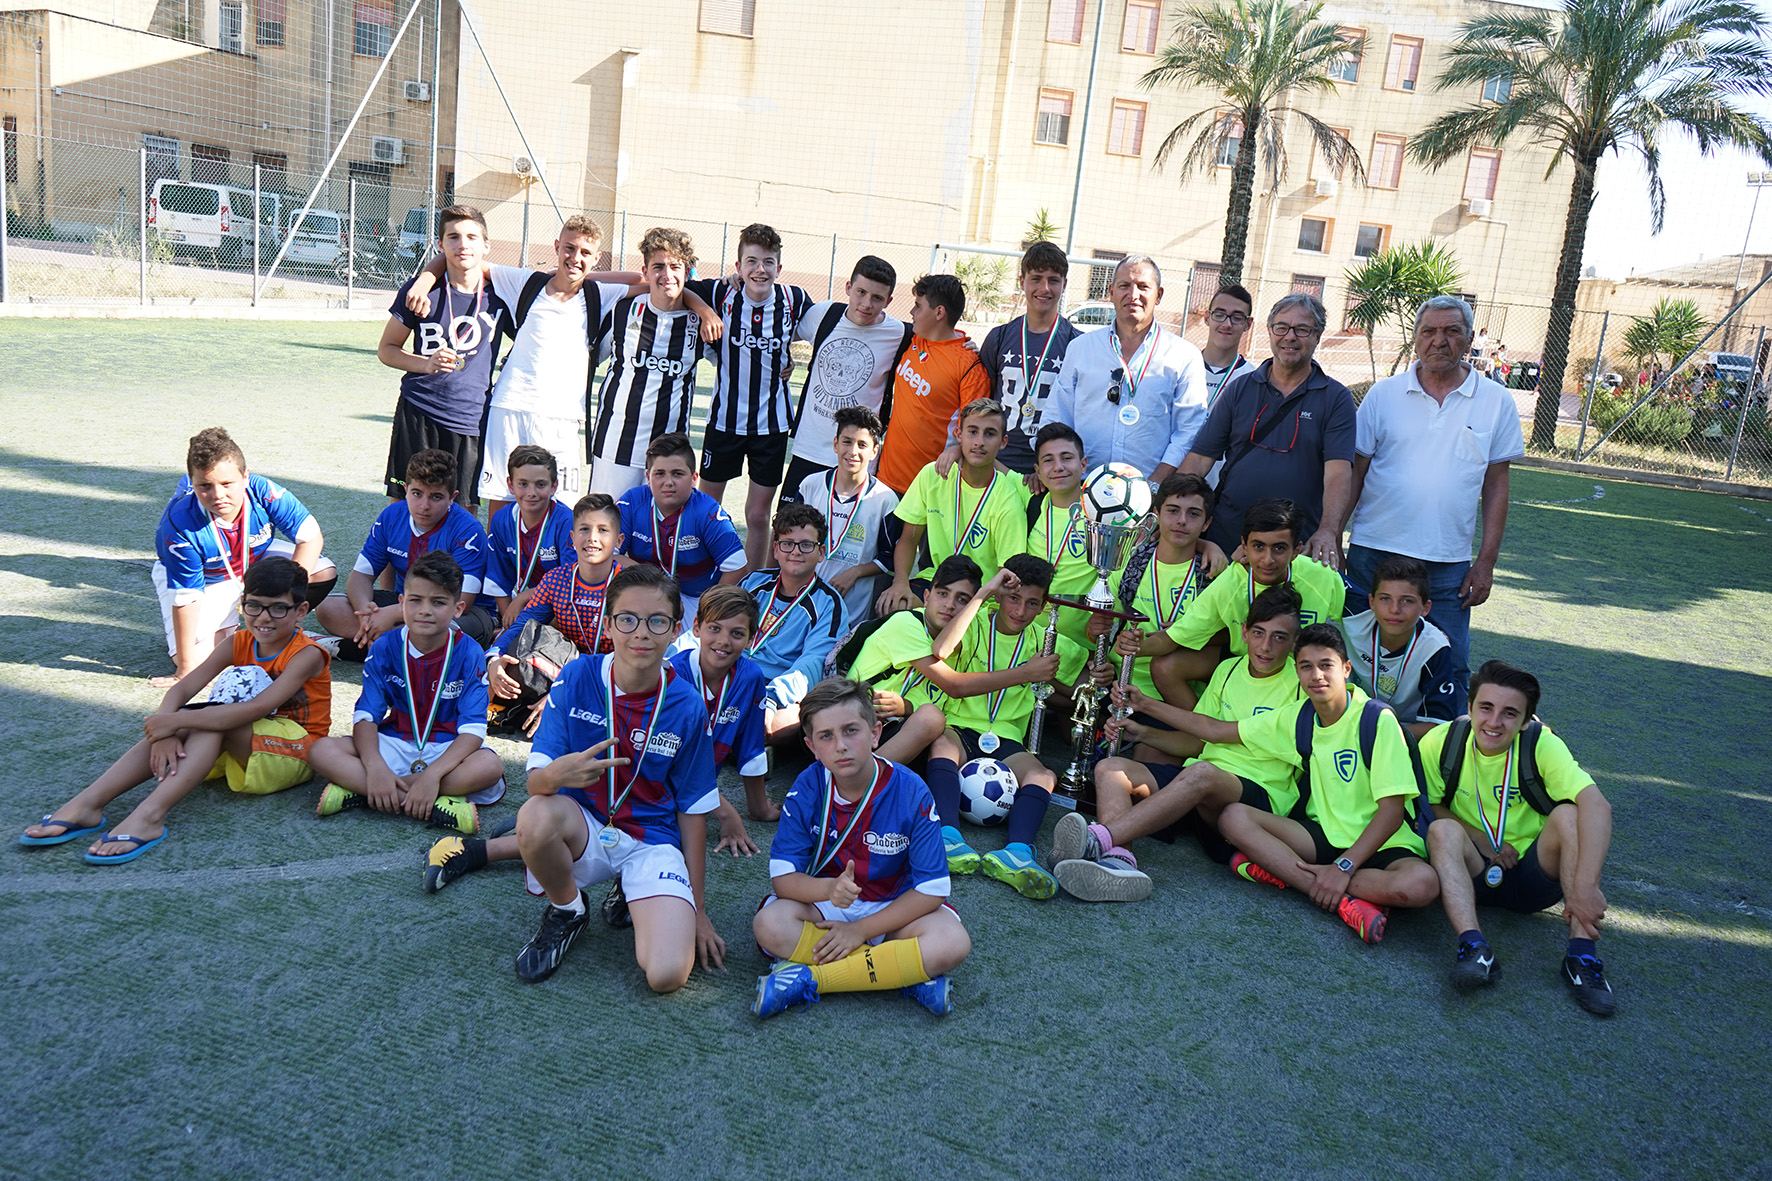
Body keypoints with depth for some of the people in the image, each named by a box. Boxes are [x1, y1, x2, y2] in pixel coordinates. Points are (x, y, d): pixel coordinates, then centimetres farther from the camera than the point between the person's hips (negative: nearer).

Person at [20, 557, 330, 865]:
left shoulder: (307, 654, -18)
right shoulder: (238, 645, 1)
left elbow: (258, 708, -32)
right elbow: (181, 690, -10)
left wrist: (175, 721, -33)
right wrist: (167, 730, -32)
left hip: (295, 753, -6)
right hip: (240, 747, 6)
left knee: (216, 718, -29)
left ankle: (149, 816, -40)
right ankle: (86, 804, -25)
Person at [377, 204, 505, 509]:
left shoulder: (501, 293, 1)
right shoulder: (420, 290, -1)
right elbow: (386, 350, 5)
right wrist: (426, 363, -12)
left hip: (472, 419, 0)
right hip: (417, 414, 0)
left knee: (463, 514, 1)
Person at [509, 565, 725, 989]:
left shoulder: (687, 707, -9)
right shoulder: (576, 679, -11)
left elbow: (693, 811, -1)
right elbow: (535, 780, -12)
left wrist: (698, 909, 0)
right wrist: (557, 775, -39)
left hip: (653, 839, -1)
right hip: (585, 827, 1)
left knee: (667, 975, -24)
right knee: (536, 815, -35)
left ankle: (636, 900, 11)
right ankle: (567, 911, -2)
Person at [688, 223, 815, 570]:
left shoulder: (795, 300, -7)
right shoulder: (721, 294, -10)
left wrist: (792, 359, -1)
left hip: (772, 421, 0)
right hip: (725, 417, 1)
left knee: (758, 515, 5)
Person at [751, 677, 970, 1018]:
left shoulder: (910, 791, -17)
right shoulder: (808, 788, -12)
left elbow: (932, 889, -16)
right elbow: (782, 877, -14)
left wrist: (861, 930, -20)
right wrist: (828, 889, -35)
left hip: (893, 909, -1)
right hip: (824, 905, 1)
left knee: (952, 942, -30)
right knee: (770, 925, -31)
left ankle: (808, 979, -25)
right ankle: (909, 973, -25)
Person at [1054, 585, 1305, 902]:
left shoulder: (1300, 685, -2)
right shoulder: (1228, 669, 17)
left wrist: (1148, 704, -5)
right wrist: (1141, 732, 0)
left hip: (1260, 795, -6)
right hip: (1195, 780, 6)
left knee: (1201, 772, -39)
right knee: (1109, 768, -18)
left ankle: (1097, 840, -50)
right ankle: (1119, 859, -46)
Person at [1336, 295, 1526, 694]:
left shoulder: (1497, 402, 4)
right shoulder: (1383, 394, 3)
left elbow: (1496, 486, 6)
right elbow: (1354, 473, 5)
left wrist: (1486, 562, 1)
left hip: (1448, 564, 0)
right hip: (1373, 552, 0)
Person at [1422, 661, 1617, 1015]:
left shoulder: (1543, 745, -16)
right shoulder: (1441, 742, -9)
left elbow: (1598, 806, -31)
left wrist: (1585, 887, -44)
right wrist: (1484, 842, -15)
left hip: (1534, 874, -1)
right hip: (1476, 873, 1)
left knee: (1569, 814, -27)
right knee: (1443, 831, -27)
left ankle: (1582, 955, -31)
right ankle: (1474, 948, -40)